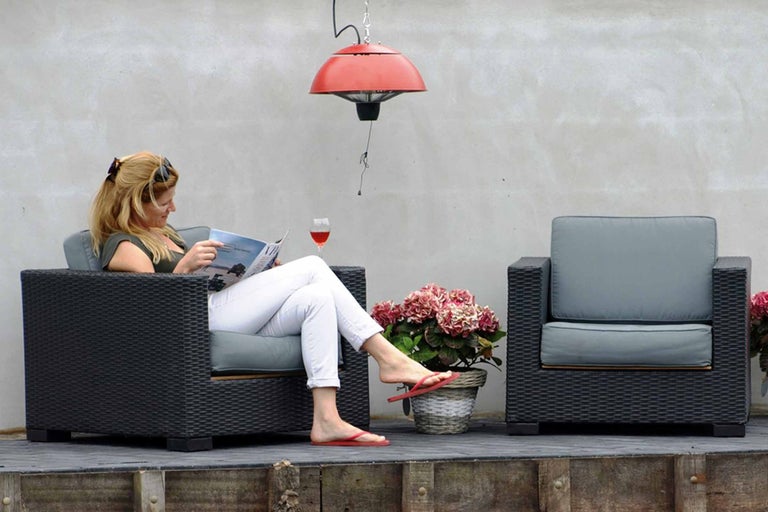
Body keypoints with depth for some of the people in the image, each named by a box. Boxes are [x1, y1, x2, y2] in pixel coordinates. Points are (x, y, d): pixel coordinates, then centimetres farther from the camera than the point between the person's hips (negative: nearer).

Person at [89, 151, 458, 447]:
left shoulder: (161, 234, 30)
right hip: (202, 320, -10)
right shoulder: (122, 246, -1)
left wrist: (258, 268, 17)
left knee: (317, 297, -16)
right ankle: (389, 358, -17)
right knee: (312, 268, -15)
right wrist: (184, 266, -28)